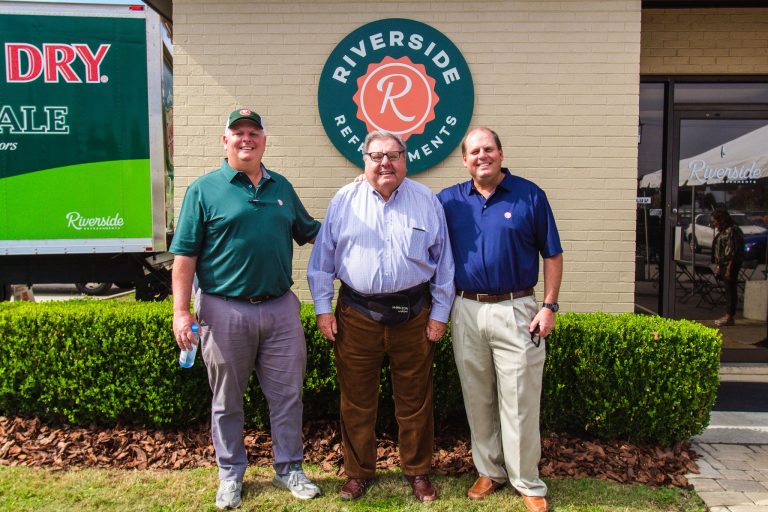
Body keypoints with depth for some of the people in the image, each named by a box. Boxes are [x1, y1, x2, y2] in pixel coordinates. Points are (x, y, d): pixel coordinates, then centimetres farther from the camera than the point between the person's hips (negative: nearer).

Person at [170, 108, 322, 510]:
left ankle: (289, 469, 29)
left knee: (287, 394, 10)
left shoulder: (281, 187, 11)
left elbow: (310, 231, 20)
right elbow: (185, 255, -5)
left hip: (281, 308, 3)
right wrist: (181, 311, -10)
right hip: (225, 311, -3)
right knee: (227, 400, 12)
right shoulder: (204, 189, -2)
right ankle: (231, 474, 31)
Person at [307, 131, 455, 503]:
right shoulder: (344, 200, 3)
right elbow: (322, 259, 5)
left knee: (414, 400, 11)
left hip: (413, 315, 0)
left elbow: (443, 262, 6)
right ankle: (358, 472, 29)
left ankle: (417, 471, 30)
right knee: (356, 401, 10)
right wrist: (323, 308, 0)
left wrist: (440, 313, 3)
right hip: (356, 315, 0)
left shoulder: (426, 201, 4)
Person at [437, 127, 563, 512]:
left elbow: (552, 254, 2)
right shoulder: (449, 200, 6)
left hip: (516, 310, -3)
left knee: (519, 401, 3)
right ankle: (490, 471, 30)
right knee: (477, 399, 13)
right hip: (466, 311, 3)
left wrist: (550, 306, -5)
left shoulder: (529, 195, -1)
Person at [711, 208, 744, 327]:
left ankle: (729, 317, -2)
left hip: (730, 265, -10)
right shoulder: (723, 231, 15)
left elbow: (733, 252, -19)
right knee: (728, 290, 12)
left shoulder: (731, 231, -15)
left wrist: (729, 269, -21)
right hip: (723, 265, 10)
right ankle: (728, 315, 18)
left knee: (731, 290, -5)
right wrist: (718, 265, 16)